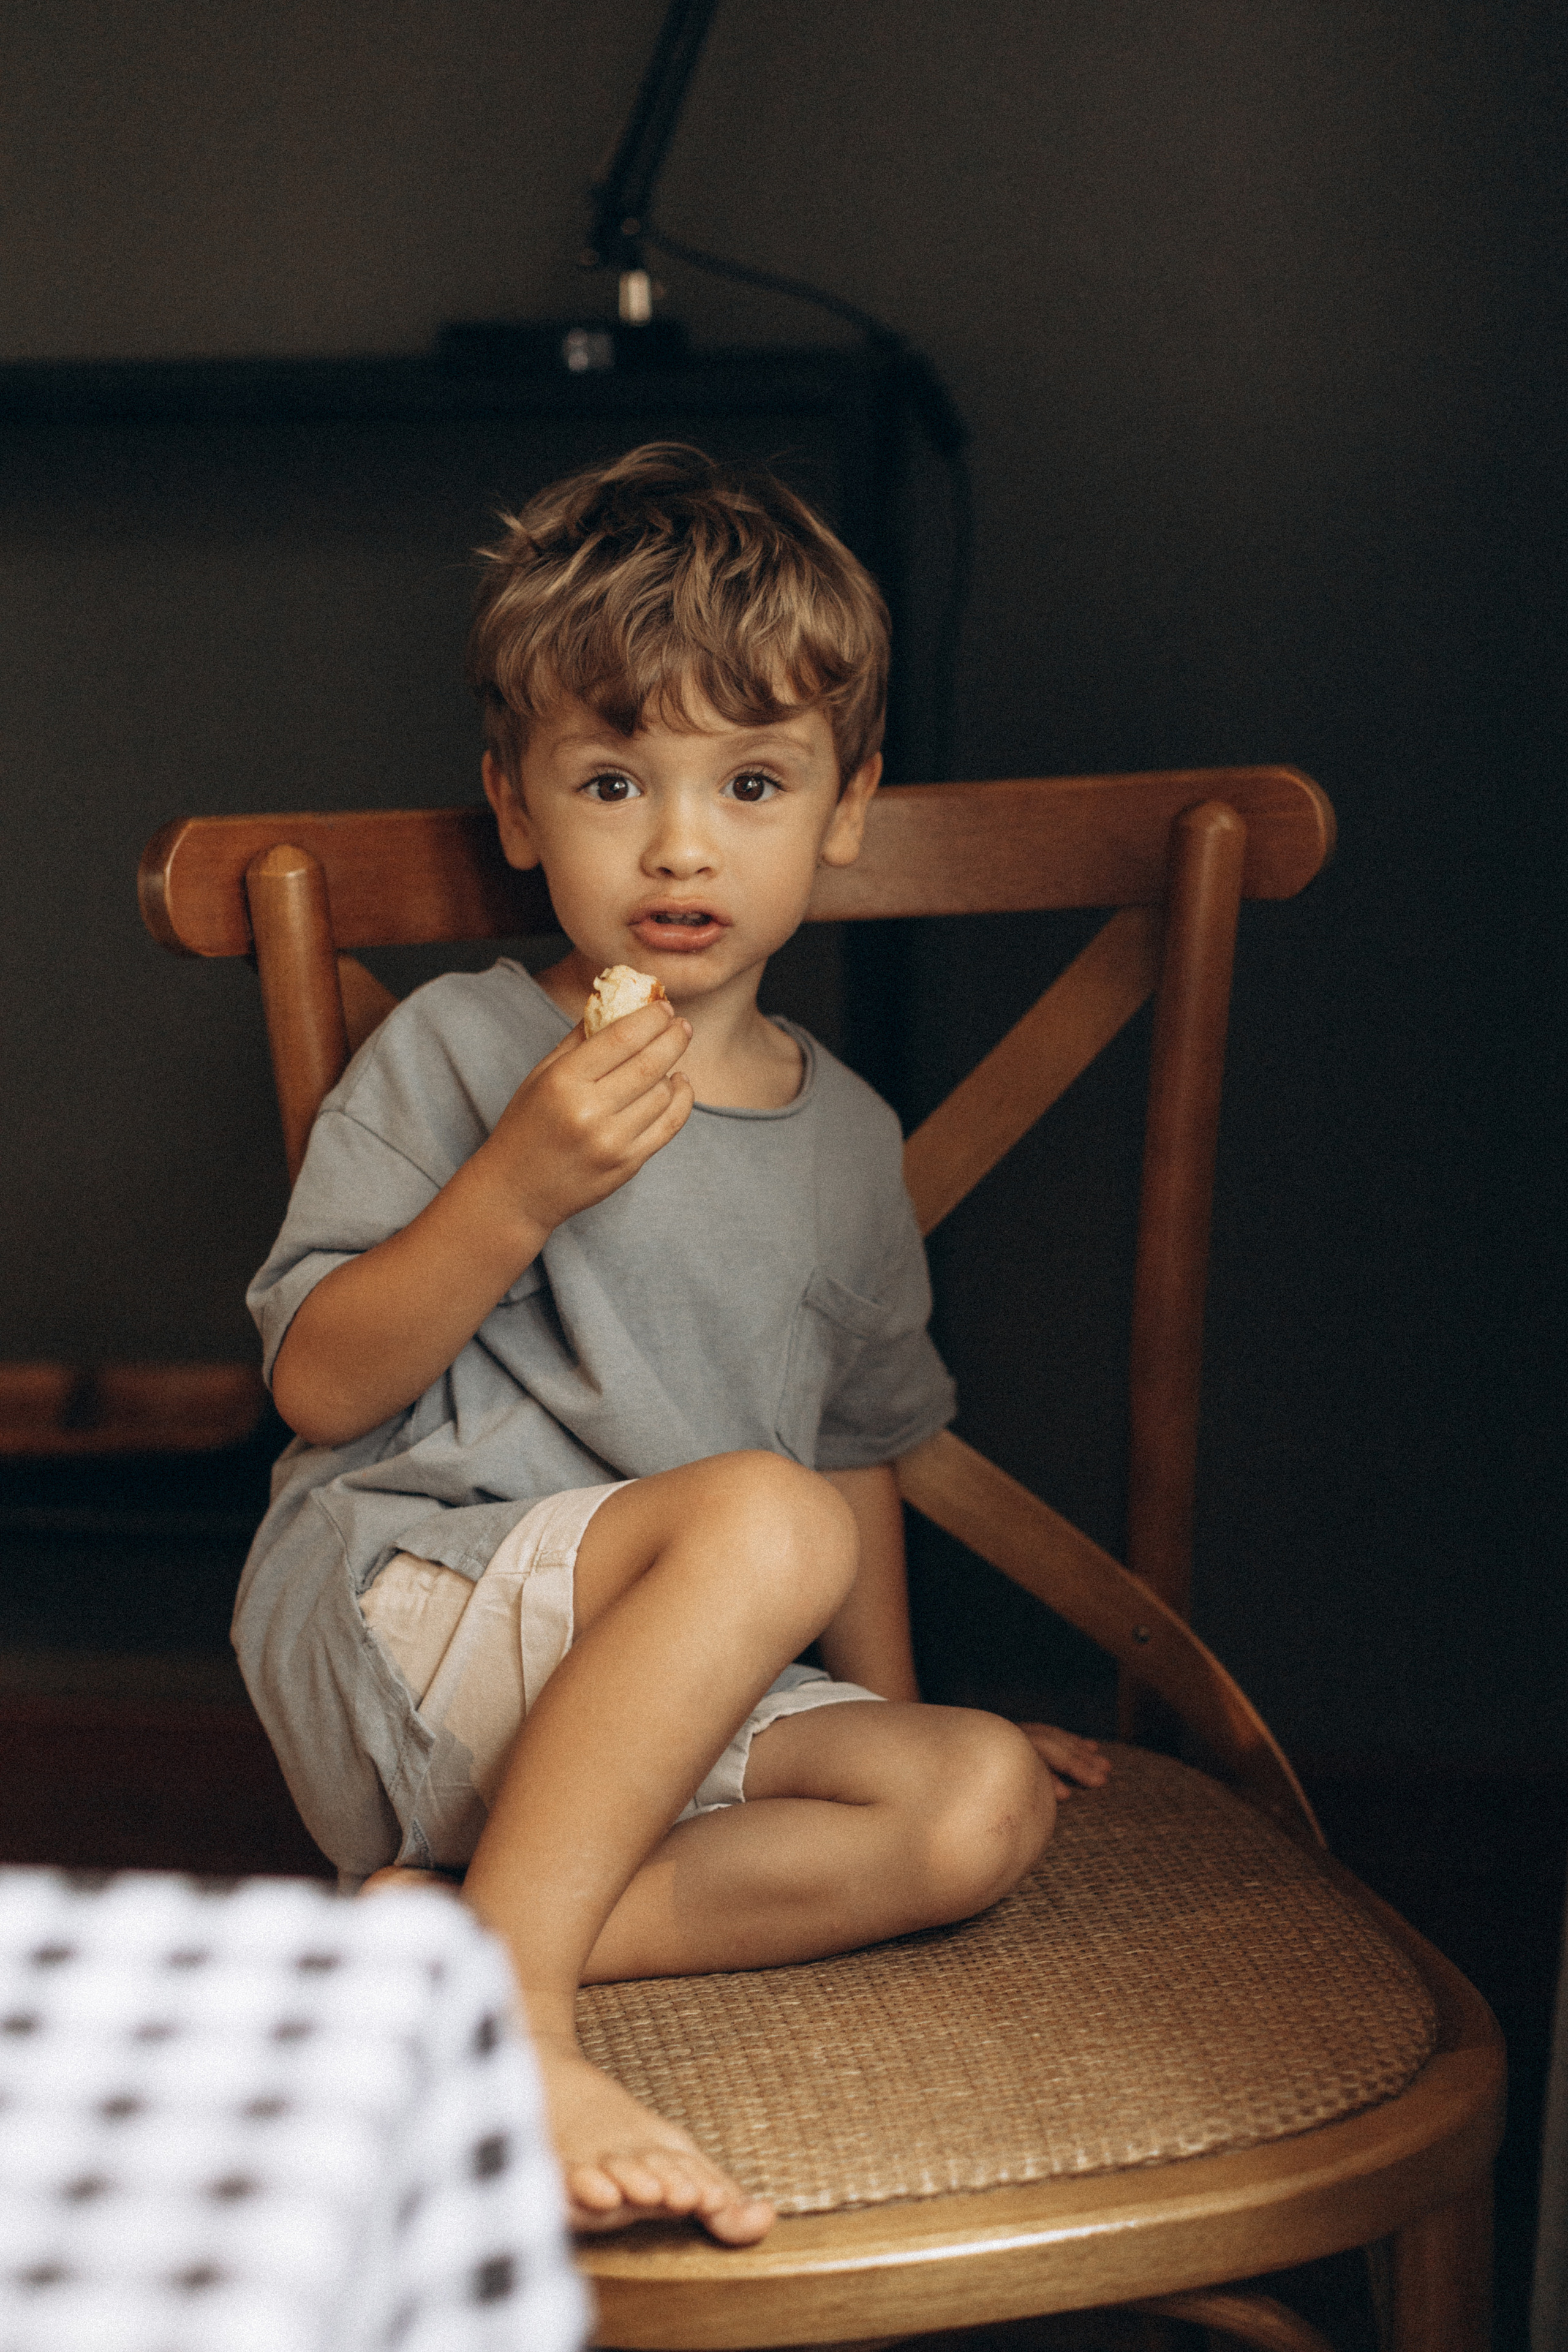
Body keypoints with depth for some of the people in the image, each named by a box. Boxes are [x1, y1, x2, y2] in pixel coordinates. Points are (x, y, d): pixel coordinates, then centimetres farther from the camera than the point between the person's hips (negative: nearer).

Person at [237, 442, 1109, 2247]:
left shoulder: (845, 1140, 13)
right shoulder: (453, 1050, -3)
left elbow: (856, 1442, 23)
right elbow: (319, 1386, -8)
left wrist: (893, 1720, 20)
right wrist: (519, 1187, -21)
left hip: (641, 1696, 6)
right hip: (389, 1611, -6)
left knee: (983, 1804, -18)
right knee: (753, 1517, -32)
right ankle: (508, 2001, -31)